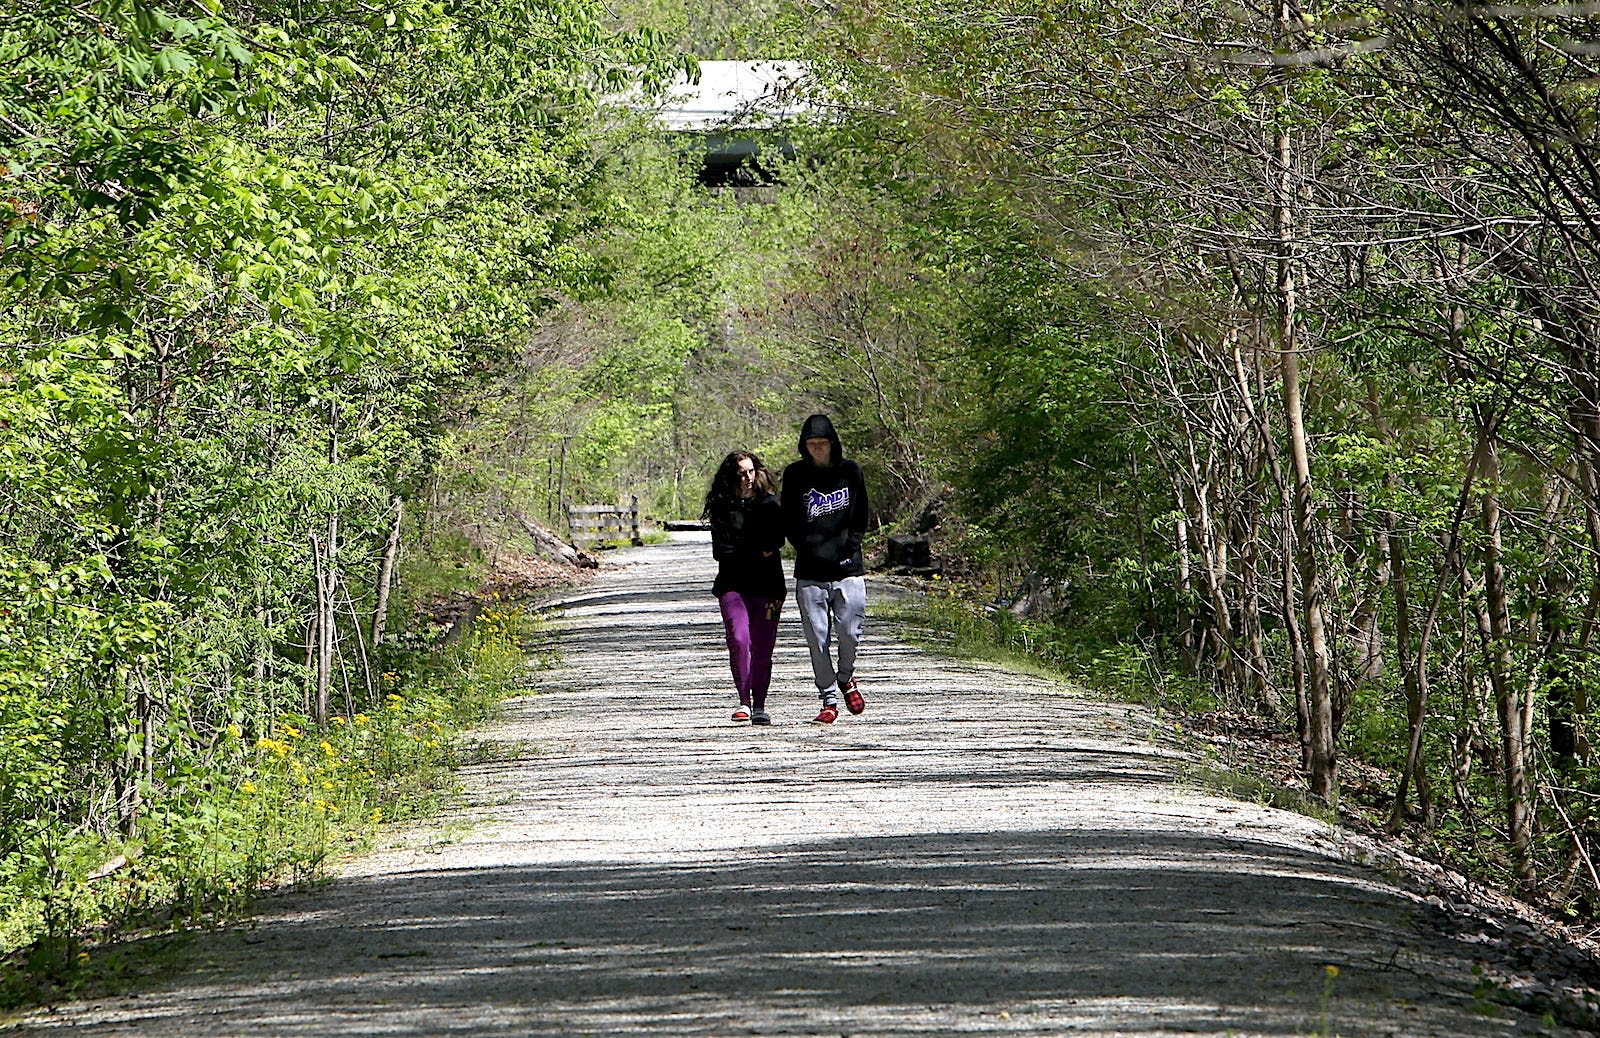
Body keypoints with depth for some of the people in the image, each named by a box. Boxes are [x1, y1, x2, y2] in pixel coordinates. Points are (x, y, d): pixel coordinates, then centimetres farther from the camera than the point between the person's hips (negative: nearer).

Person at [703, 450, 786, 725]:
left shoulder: (769, 504, 8)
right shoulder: (722, 508, 5)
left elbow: (776, 541, -6)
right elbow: (722, 551, -4)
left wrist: (741, 551, -11)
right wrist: (758, 553, -5)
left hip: (766, 586, 1)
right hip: (733, 585, -1)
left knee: (762, 648, -3)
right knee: (739, 640, -18)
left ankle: (759, 705, 7)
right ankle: (744, 702, -11)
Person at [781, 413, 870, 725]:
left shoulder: (850, 471, 6)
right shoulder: (795, 475, 3)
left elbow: (861, 515, 12)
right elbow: (788, 521, 8)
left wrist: (850, 547, 0)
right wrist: (807, 549, -3)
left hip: (848, 569, 0)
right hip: (810, 572, 0)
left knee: (849, 632, -4)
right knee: (817, 638, 0)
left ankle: (845, 676, 26)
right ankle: (829, 701, 9)